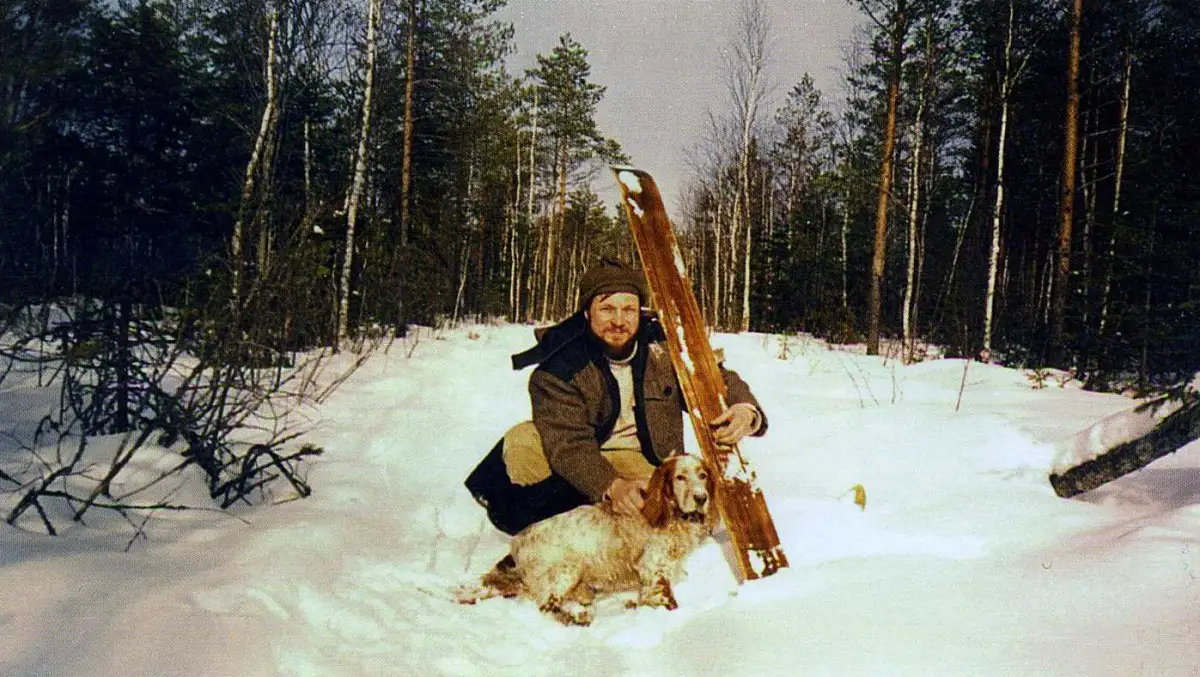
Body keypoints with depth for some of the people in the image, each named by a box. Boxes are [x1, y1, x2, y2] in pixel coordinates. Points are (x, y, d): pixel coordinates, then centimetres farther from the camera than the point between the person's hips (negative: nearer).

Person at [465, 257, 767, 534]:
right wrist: (612, 486, -47)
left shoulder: (663, 347, -11)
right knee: (523, 442, -31)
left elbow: (718, 381, -4)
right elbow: (569, 443, -28)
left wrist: (746, 411, -29)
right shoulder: (558, 366, -19)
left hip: (646, 465, 2)